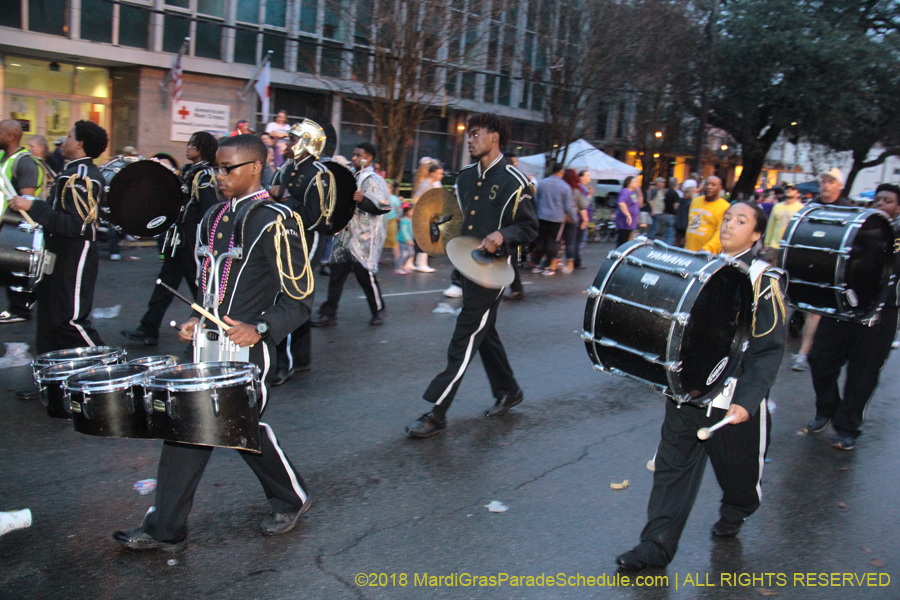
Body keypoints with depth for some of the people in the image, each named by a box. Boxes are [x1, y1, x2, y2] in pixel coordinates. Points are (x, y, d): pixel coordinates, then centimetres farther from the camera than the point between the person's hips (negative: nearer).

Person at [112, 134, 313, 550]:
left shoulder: (273, 222, -12)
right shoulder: (216, 217, 12)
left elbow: (298, 299, -14)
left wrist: (259, 329, -25)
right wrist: (198, 321, 14)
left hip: (247, 348, -7)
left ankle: (291, 501, 30)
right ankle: (164, 528, 19)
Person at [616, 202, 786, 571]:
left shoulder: (765, 281, -7)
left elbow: (770, 350, -13)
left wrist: (746, 401, -23)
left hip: (735, 398, -3)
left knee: (738, 467, 17)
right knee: (673, 466, 3)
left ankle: (735, 513, 48)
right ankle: (657, 545, 9)